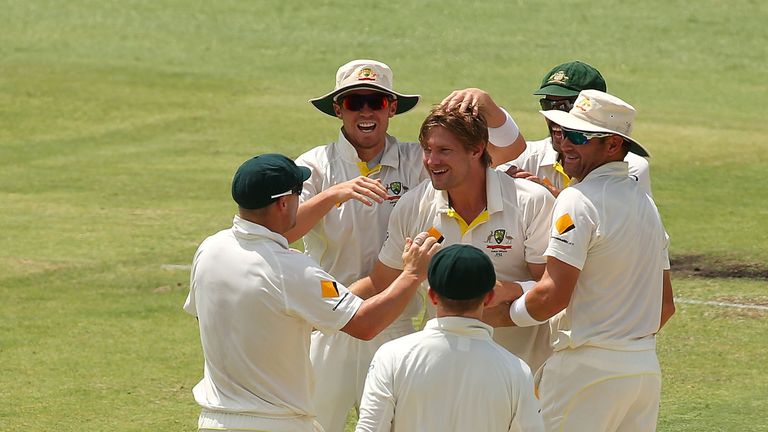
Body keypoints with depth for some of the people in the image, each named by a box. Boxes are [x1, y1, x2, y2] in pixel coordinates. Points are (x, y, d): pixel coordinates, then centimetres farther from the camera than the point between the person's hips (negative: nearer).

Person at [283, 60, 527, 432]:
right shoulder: (316, 166, 0)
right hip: (327, 333, -1)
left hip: (395, 332, 1)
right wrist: (334, 194, -30)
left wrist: (484, 102, -21)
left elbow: (511, 147, -3)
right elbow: (278, 231, -16)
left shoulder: (418, 163, 2)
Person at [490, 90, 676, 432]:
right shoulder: (645, 202, 16)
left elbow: (554, 294, -18)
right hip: (646, 370, 9)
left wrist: (507, 313, -2)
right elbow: (665, 305, 18)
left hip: (588, 368, -9)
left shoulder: (578, 200, -12)